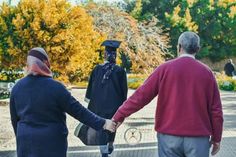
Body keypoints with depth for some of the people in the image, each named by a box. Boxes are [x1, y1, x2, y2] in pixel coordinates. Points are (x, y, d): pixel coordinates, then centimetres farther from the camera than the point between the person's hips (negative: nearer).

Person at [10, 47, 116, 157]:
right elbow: (77, 110, -14)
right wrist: (102, 123, -8)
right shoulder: (55, 87, -15)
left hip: (26, 142, 4)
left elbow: (14, 119, 8)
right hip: (51, 143, -4)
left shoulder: (17, 87, -1)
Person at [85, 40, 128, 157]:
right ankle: (110, 145, 39)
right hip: (114, 103, 1)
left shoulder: (97, 69, -7)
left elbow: (91, 86, 0)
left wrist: (89, 100, 11)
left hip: (99, 104, -1)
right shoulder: (120, 71, -7)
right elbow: (124, 90, -3)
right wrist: (123, 106, 7)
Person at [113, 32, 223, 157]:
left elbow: (141, 96, -2)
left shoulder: (165, 69, -2)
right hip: (198, 137, 0)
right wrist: (216, 138, 12)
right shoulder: (206, 72, 0)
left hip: (169, 135, 0)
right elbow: (215, 109, 1)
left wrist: (119, 116, 8)